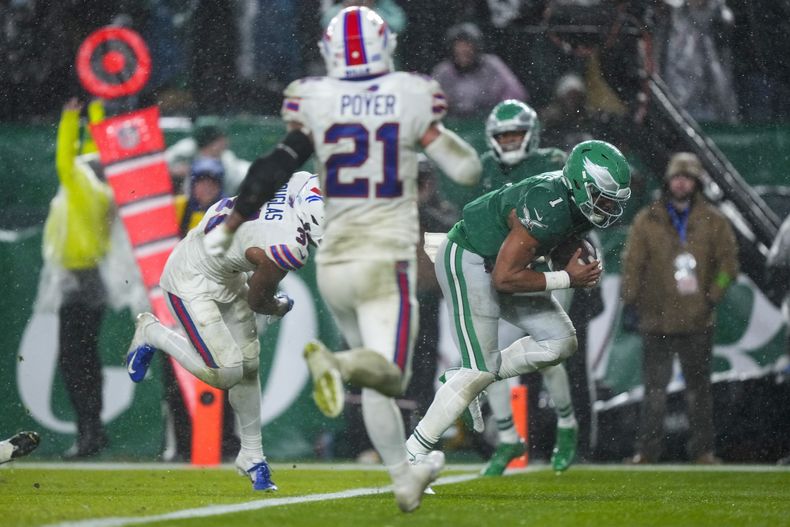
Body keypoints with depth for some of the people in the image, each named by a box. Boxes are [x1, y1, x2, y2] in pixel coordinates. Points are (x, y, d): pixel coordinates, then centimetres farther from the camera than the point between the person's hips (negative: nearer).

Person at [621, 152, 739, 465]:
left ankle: (702, 450, 10)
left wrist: (713, 296, -3)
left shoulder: (712, 222, 6)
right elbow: (632, 263, 3)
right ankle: (648, 450, 1)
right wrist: (630, 302, -4)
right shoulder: (647, 221, 4)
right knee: (655, 387, -2)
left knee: (698, 387, 5)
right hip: (657, 319, -1)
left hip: (698, 321, 1)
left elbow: (728, 261, 7)